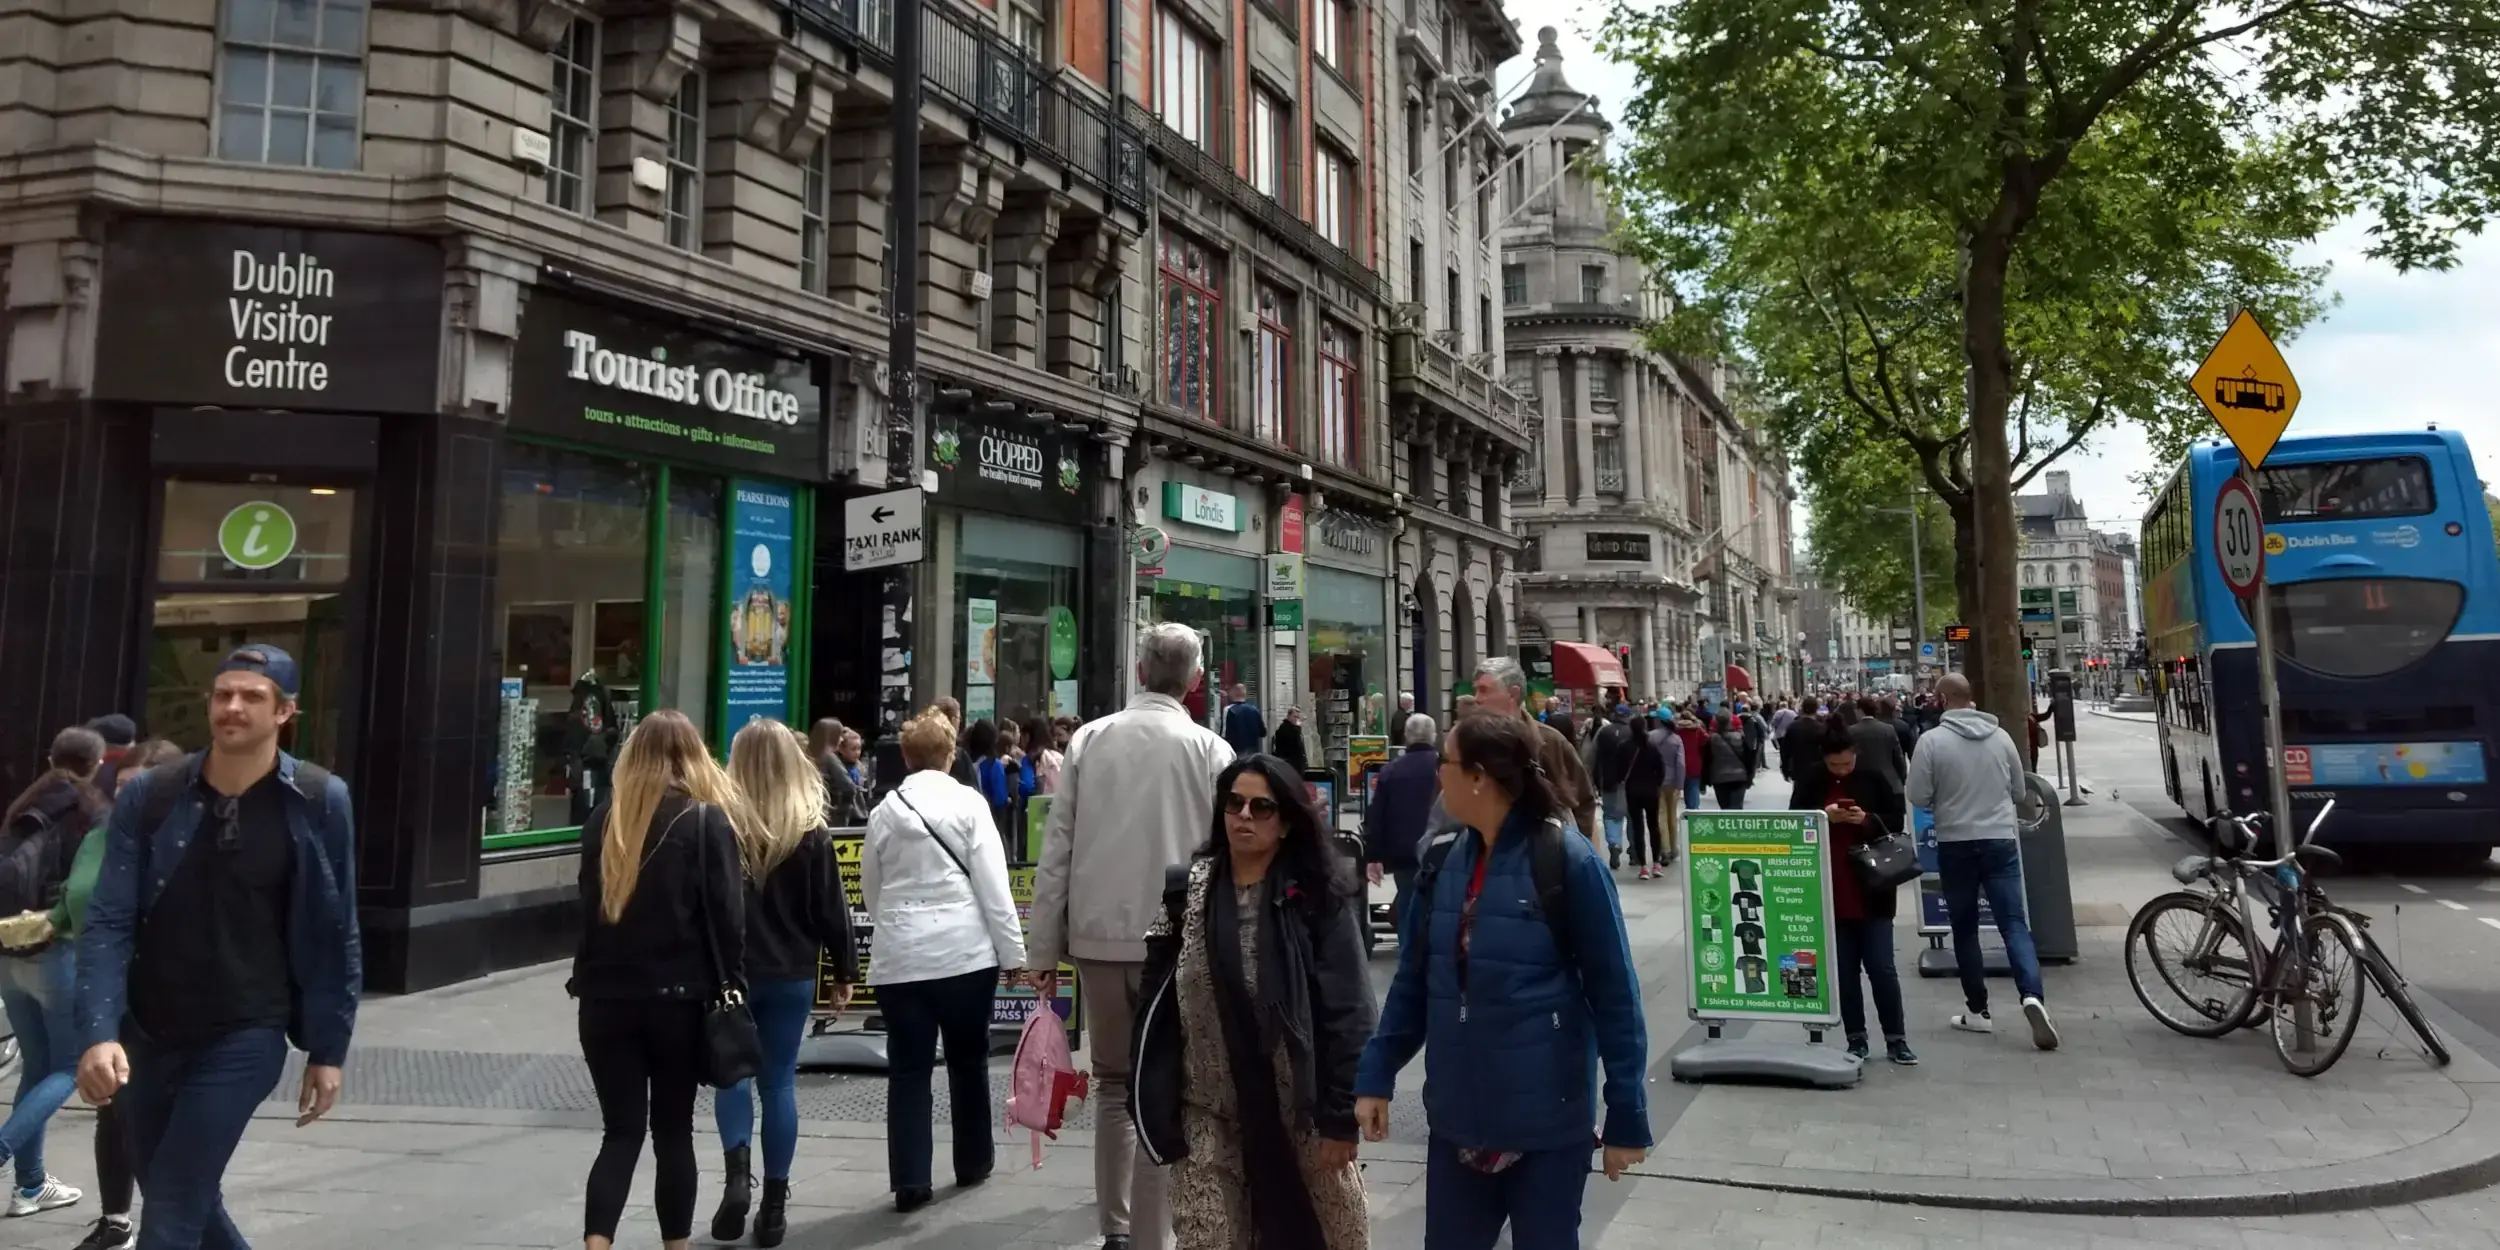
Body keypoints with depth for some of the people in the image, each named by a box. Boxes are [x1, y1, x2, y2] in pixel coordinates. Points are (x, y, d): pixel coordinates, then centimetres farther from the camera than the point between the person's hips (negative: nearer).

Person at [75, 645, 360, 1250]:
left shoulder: (318, 803, -8)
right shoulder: (148, 798, -4)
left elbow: (337, 936, -2)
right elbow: (108, 923, -6)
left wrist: (328, 1049, -1)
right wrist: (99, 1032, -20)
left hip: (245, 1038, -3)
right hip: (146, 1035, 4)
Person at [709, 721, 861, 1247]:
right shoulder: (811, 831, -5)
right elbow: (831, 909, -1)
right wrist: (845, 970, 9)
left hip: (730, 970, -1)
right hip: (791, 974, 1)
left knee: (733, 1072, 14)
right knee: (779, 1081, 9)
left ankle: (737, 1173, -6)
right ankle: (773, 1204, 13)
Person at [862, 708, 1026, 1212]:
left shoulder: (884, 810, 7)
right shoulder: (968, 802, -3)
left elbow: (870, 891, 16)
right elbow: (992, 886, -7)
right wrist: (1013, 952, -3)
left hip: (899, 956, 2)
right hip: (965, 951, -2)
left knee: (908, 1068, 5)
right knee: (968, 1058, 14)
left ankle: (909, 1181, 2)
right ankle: (973, 1161, 27)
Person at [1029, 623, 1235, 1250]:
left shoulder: (1088, 739, 1)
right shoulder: (1210, 750, -5)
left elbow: (1056, 849, 0)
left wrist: (1044, 947, 6)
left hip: (1100, 935, 3)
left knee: (1114, 1084, 19)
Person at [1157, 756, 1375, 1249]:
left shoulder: (1319, 896, -9)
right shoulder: (1189, 892, 1)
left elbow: (1347, 1012, -9)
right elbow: (1159, 996, 7)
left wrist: (1341, 1116, -11)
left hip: (1301, 1110, -2)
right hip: (1210, 1114, 2)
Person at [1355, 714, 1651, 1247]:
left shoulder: (1568, 862, -14)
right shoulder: (1443, 861, 2)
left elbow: (1615, 995, -10)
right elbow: (1413, 980, 8)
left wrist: (1627, 1115, -9)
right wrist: (1376, 1076, 4)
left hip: (1546, 1119, -5)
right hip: (1456, 1115, 5)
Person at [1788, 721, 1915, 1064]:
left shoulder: (1874, 779, -2)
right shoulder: (1809, 781, 0)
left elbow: (1898, 821, 0)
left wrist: (1868, 819, -18)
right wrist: (1823, 816, -18)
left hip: (1872, 890, -1)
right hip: (1830, 891, 1)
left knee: (1881, 966, 1)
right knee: (1843, 969, 7)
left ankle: (1896, 1039, 12)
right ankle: (1856, 1039, 16)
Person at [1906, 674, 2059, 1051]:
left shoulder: (1933, 741, -10)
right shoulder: (2000, 736, 2)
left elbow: (1918, 797, -8)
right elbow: (2019, 792, 12)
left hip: (1955, 843, -2)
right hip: (2001, 839, 2)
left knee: (1965, 928, 10)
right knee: (2013, 923, 2)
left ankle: (1978, 1011, 15)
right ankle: (2032, 996, -18)